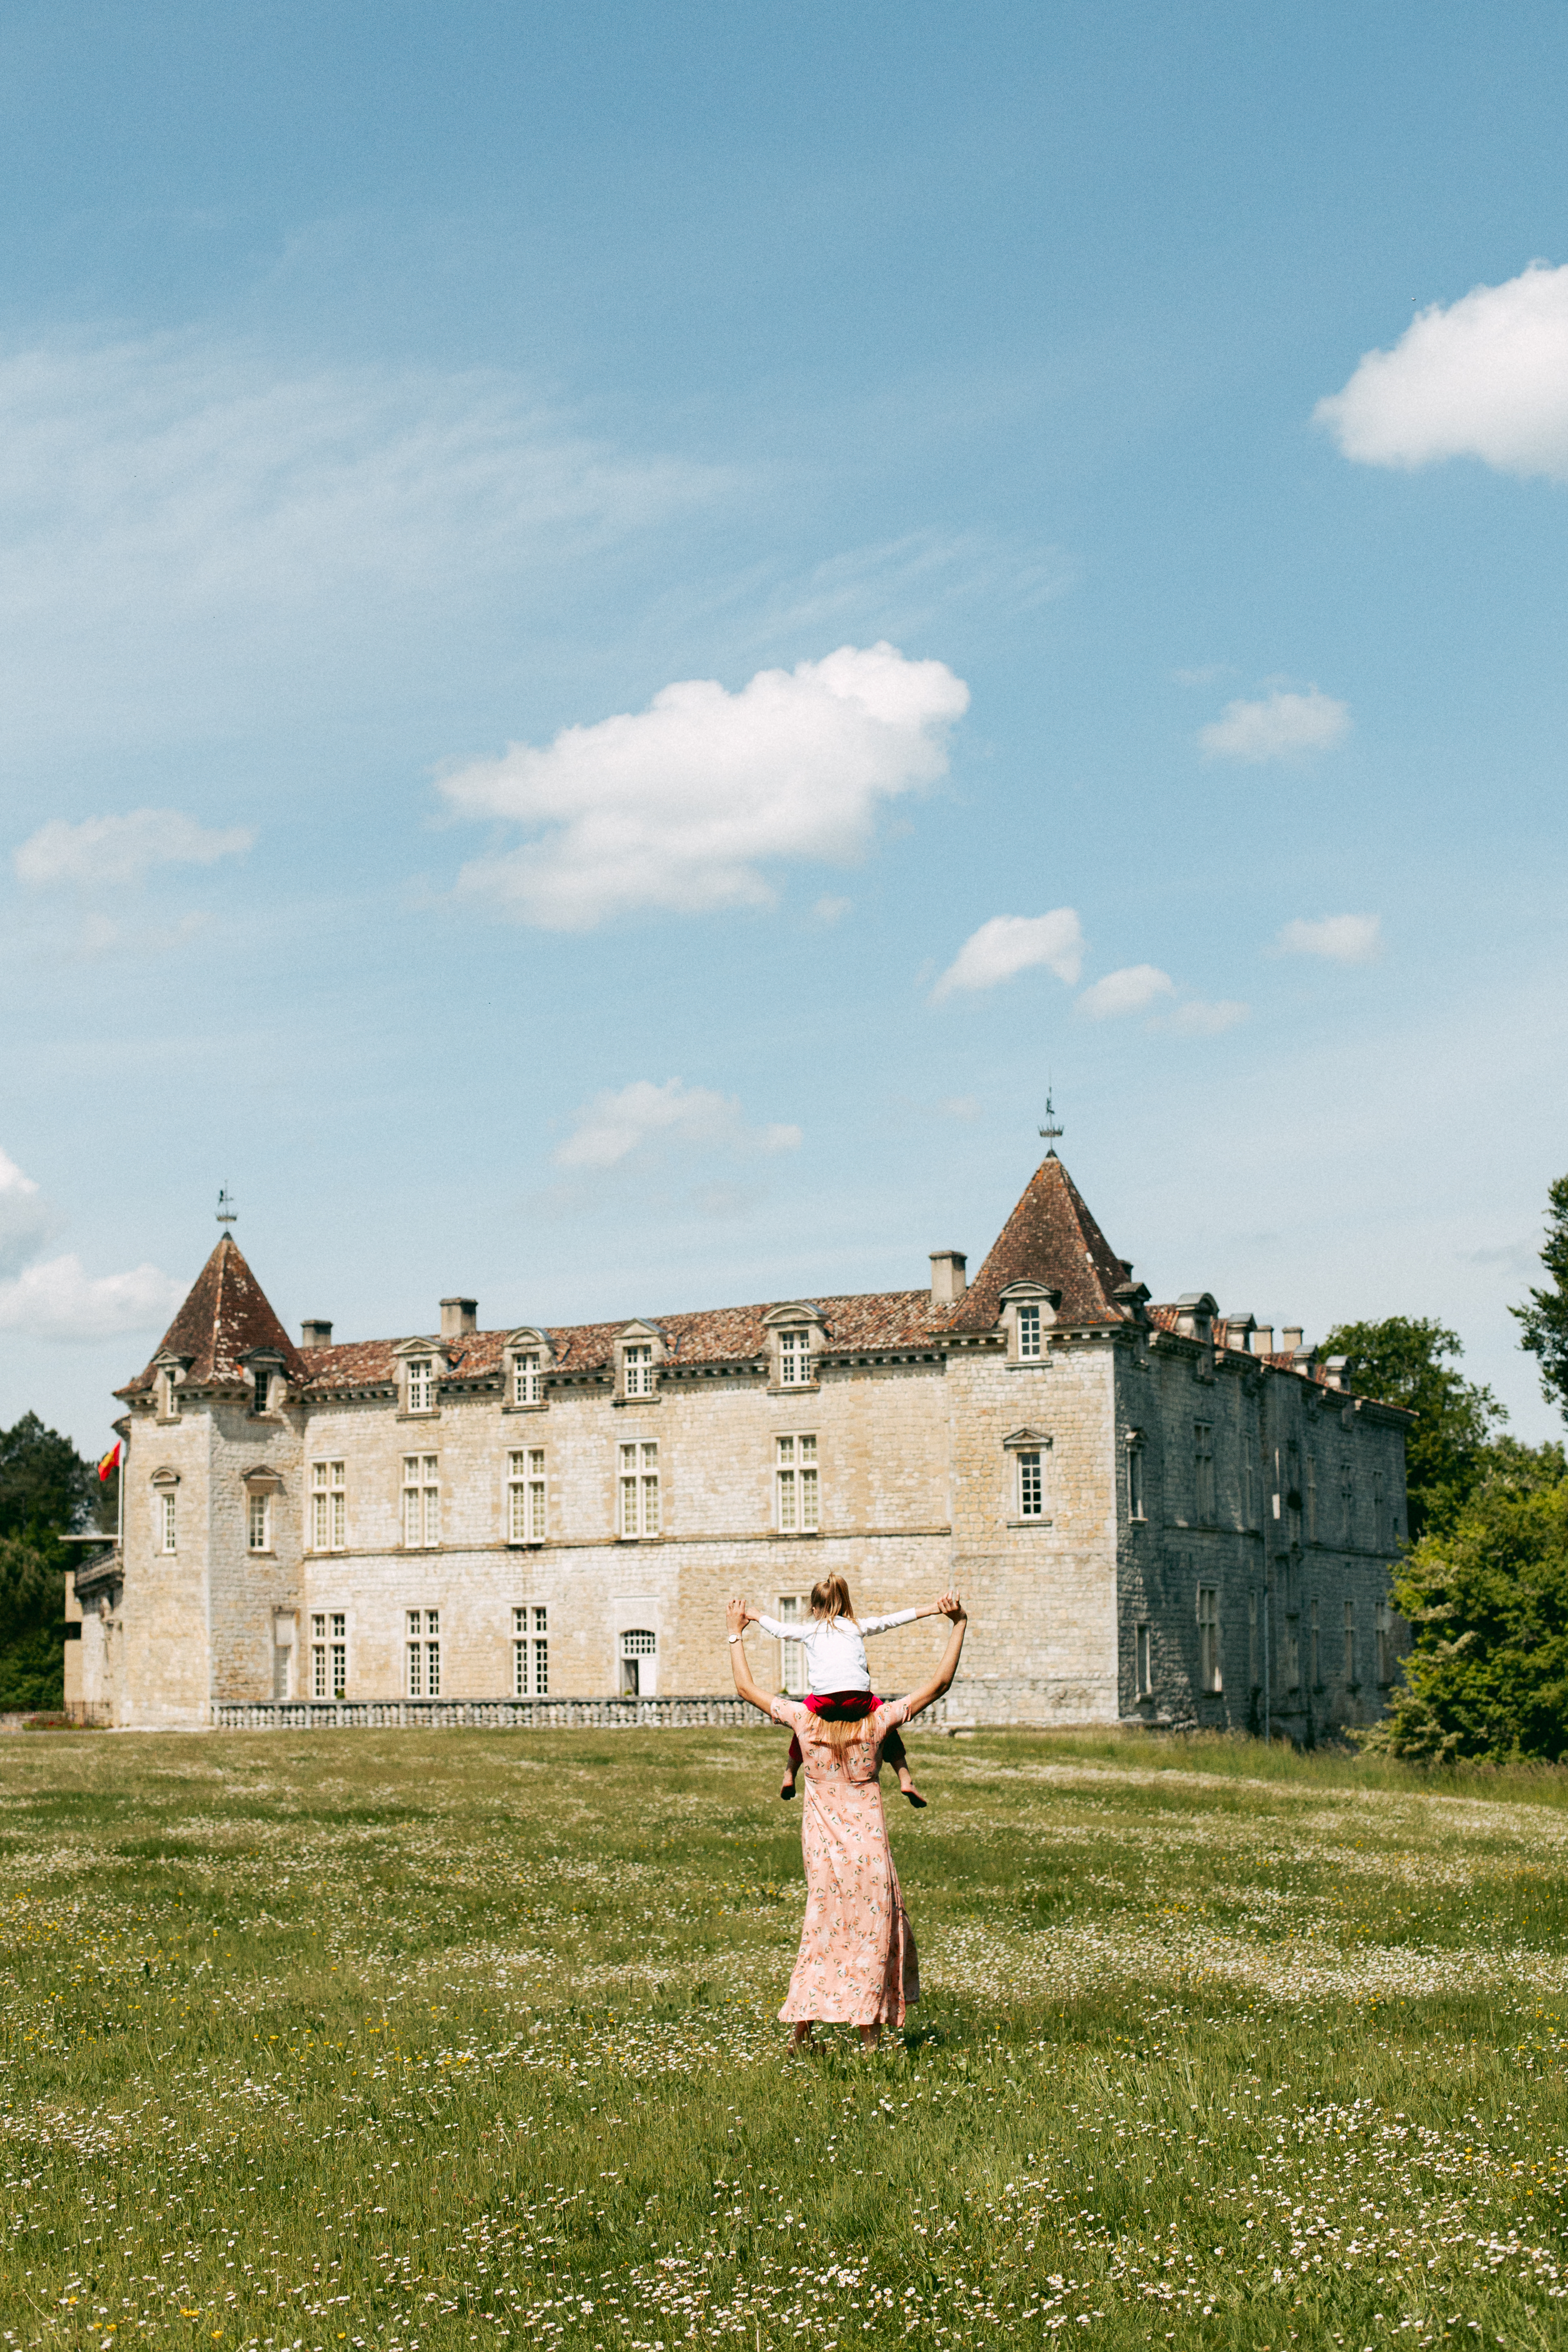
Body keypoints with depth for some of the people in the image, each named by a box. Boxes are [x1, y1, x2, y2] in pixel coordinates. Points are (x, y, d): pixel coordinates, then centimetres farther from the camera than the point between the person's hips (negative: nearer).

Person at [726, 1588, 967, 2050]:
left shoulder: (804, 1719, -5)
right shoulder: (877, 1721, -10)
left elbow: (746, 1687, 5)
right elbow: (940, 1682, -9)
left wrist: (736, 1634, 15)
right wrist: (958, 1624, -6)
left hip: (822, 1849, 3)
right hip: (868, 1847, -2)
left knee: (822, 1931, 15)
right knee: (873, 1932, 8)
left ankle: (801, 2029, 15)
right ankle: (870, 2035, 9)